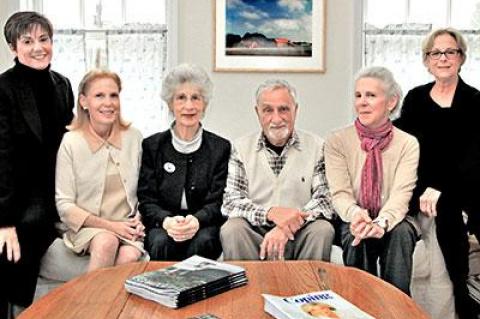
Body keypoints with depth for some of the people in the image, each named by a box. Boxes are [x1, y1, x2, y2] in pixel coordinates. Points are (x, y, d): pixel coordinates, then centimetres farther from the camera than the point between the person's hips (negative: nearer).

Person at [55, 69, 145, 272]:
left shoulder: (134, 137, 3)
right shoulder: (70, 143, -5)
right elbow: (65, 205, -4)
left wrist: (140, 219, -7)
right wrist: (109, 225, -13)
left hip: (128, 227, 2)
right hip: (88, 227, -1)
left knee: (129, 257, -29)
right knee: (106, 241, -32)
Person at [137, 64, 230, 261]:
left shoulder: (220, 147, 6)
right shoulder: (152, 146, 8)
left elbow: (217, 202, 0)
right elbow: (146, 200, 2)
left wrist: (197, 221, -23)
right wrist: (166, 221, -20)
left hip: (204, 225, 0)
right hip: (162, 226, 1)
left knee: (202, 242, -32)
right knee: (161, 242, -32)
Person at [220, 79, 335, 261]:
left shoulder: (317, 147, 4)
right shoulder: (242, 148, 5)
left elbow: (325, 199, -5)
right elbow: (230, 202, -1)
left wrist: (286, 228, -21)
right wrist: (270, 212, -20)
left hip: (299, 237, 1)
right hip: (254, 233, 0)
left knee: (323, 230, -28)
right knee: (231, 230, -29)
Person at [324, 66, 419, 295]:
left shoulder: (408, 144, -2)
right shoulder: (337, 141, -2)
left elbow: (401, 194, -15)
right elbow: (340, 193, -11)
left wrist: (381, 222, -37)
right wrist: (356, 214, -35)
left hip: (393, 223, 1)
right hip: (353, 224, 0)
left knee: (401, 232, -33)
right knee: (356, 234, -34)